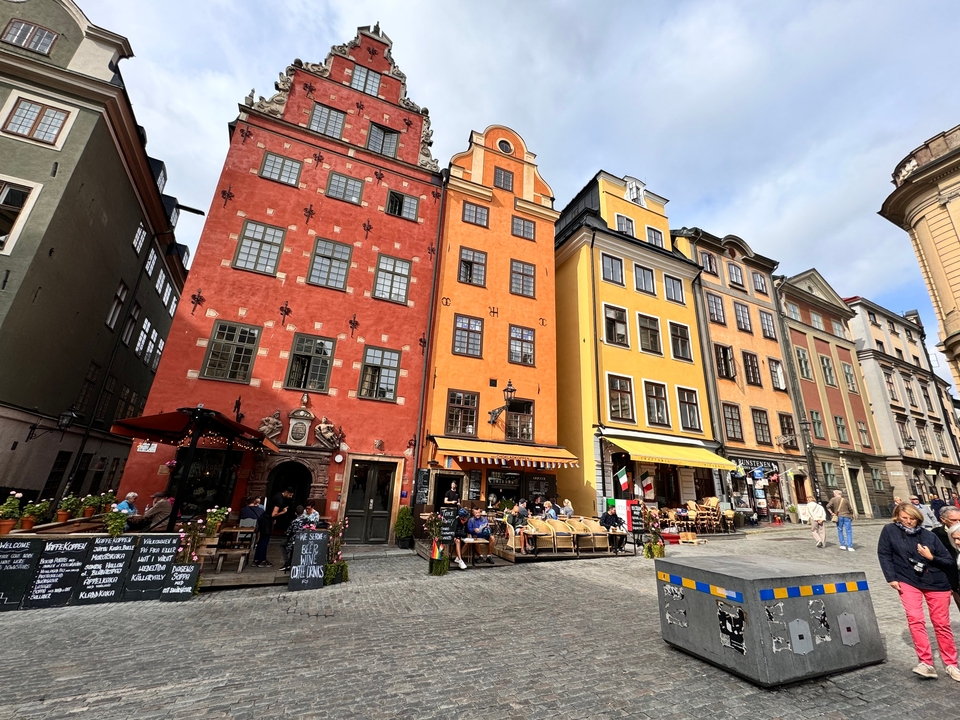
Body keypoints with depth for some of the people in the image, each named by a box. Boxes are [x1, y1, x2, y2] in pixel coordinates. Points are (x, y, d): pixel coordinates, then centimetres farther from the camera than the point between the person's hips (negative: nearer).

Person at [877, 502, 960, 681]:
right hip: (908, 582, -2)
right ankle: (926, 664, -5)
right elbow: (884, 554, -5)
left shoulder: (929, 535, -1)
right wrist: (891, 578, -10)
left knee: (941, 624, 10)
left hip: (936, 583, 2)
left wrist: (931, 557, -15)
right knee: (915, 620, -12)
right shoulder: (889, 530, -6)